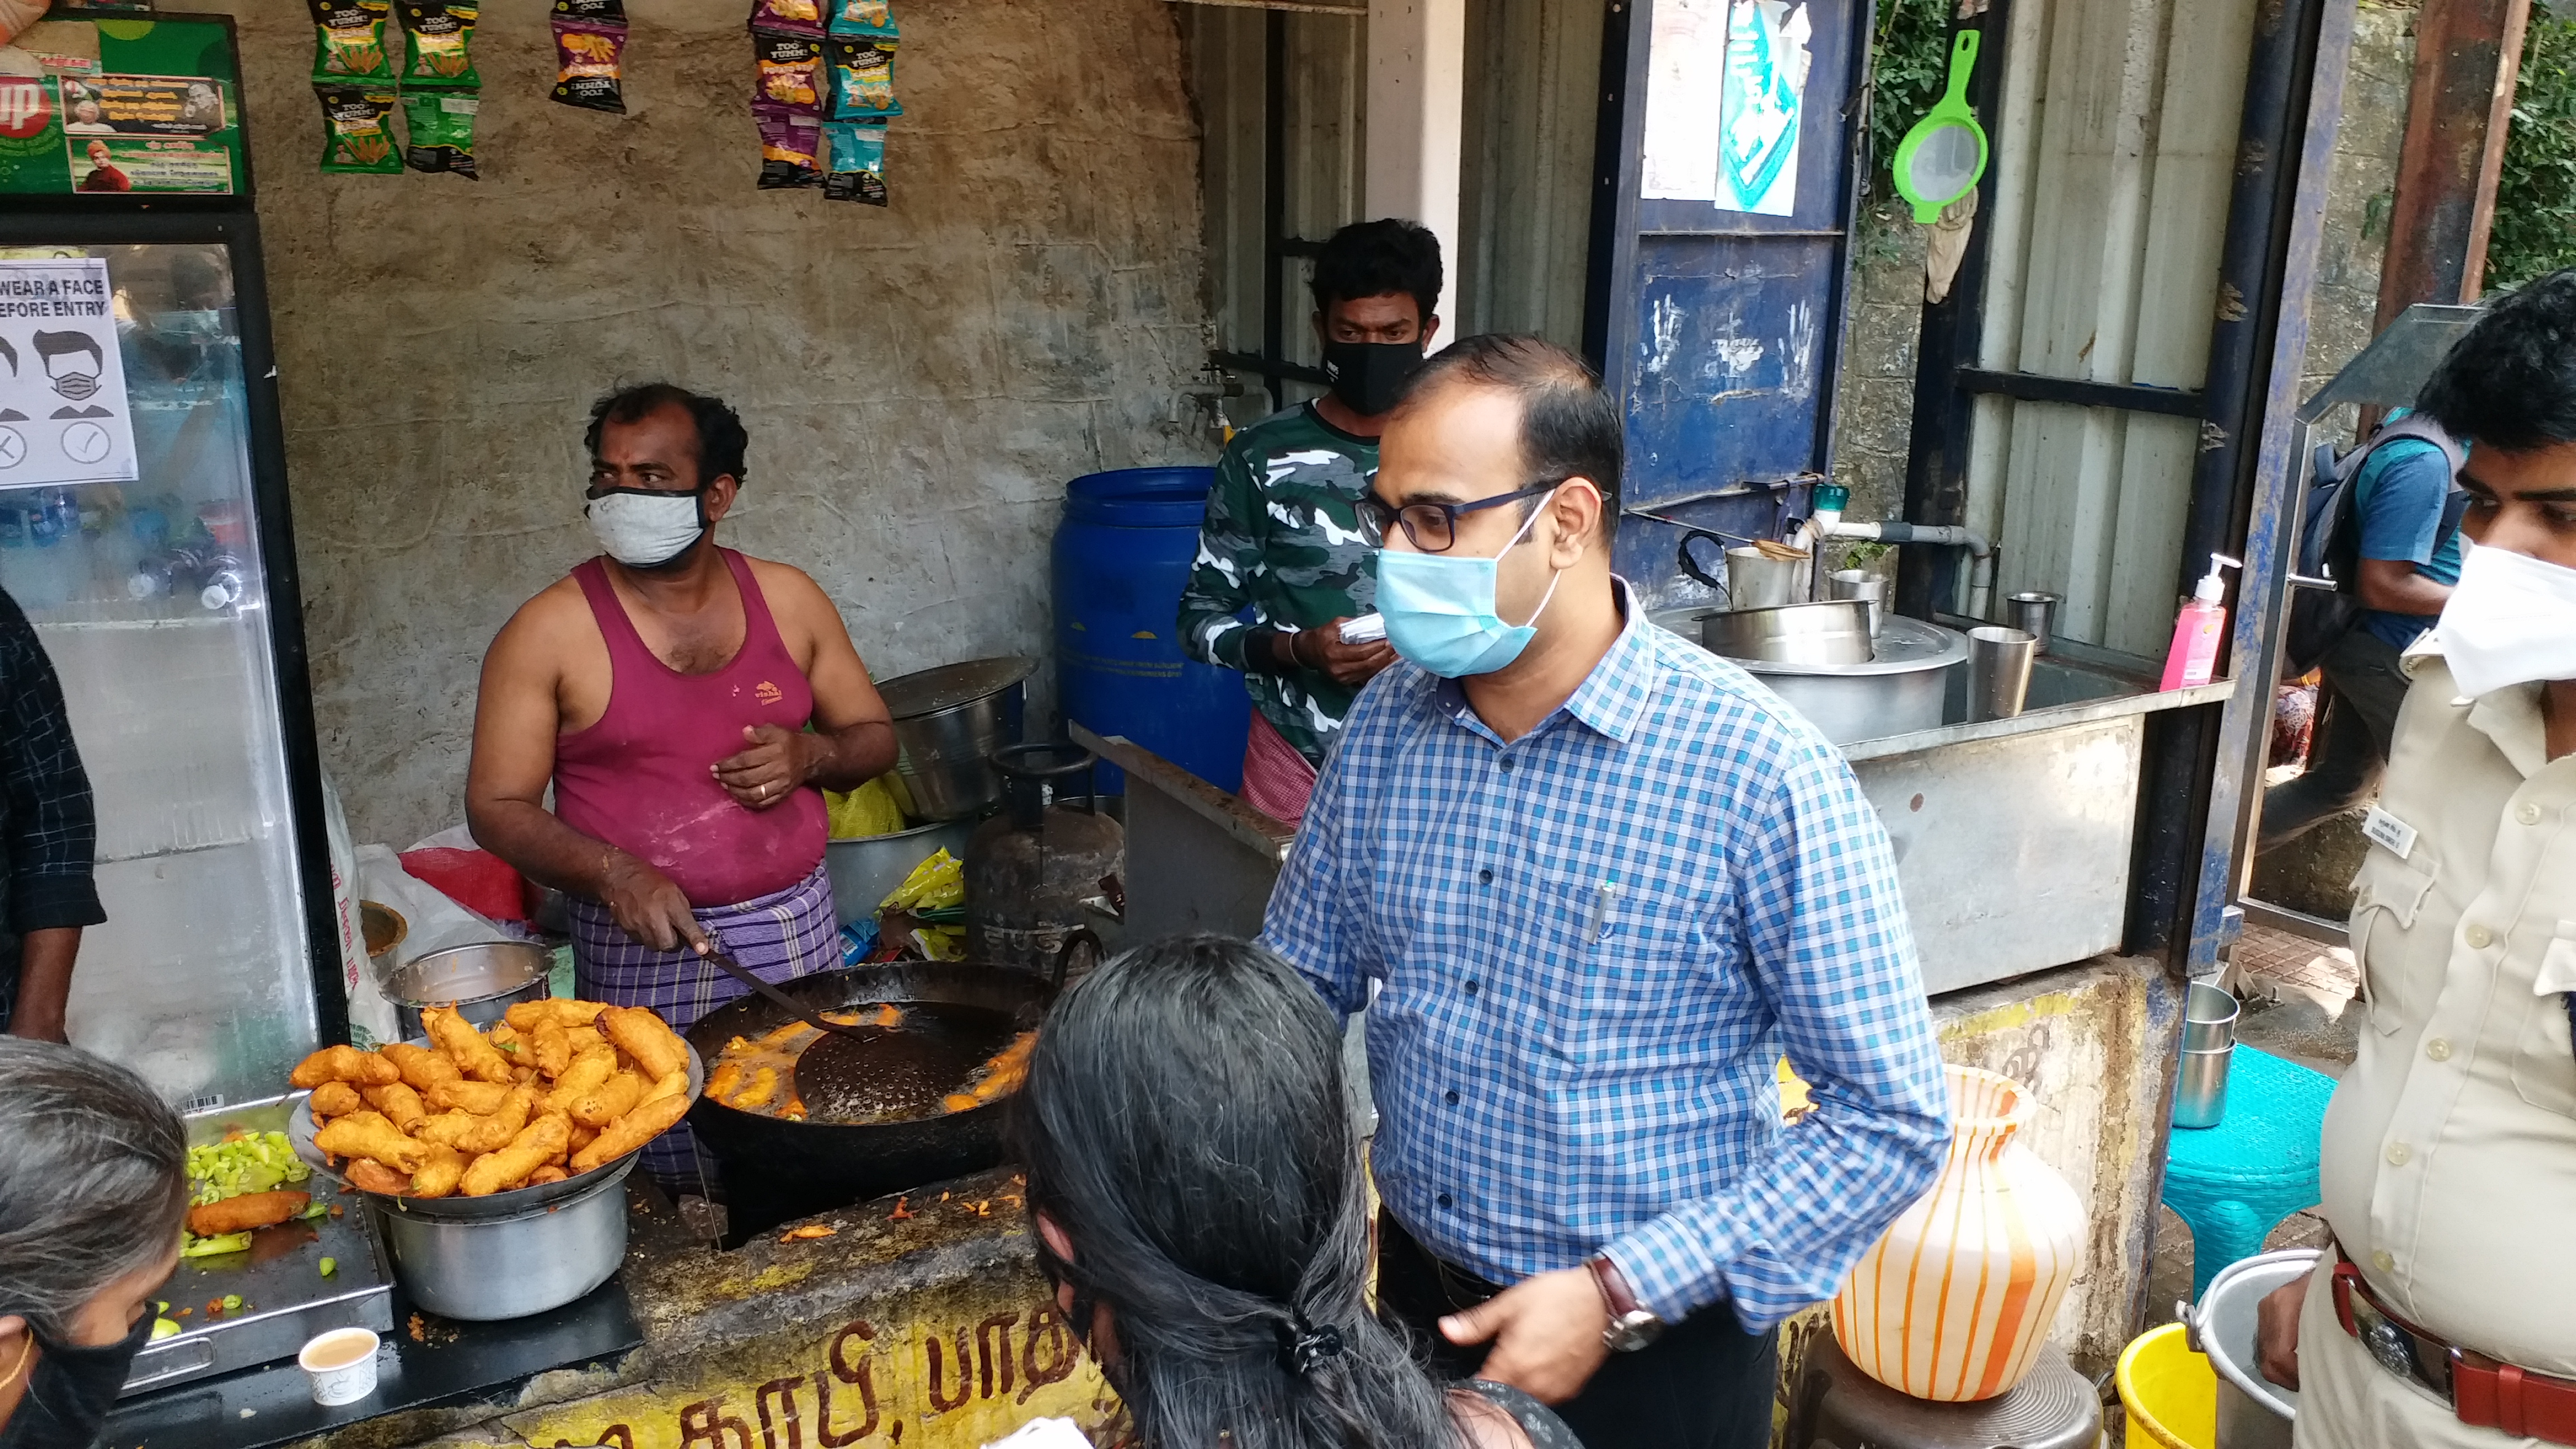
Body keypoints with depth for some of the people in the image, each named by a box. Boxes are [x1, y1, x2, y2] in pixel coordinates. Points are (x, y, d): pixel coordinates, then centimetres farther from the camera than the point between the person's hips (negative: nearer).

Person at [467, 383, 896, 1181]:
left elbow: (875, 736, 12)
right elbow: (496, 806, -4)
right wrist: (611, 873, -20)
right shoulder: (549, 631, -5)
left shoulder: (788, 599, 3)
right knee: (680, 1189, -1)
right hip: (647, 949, -3)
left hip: (797, 931, 3)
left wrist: (812, 756, -10)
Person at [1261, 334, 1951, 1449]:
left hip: (1651, 1345, -4)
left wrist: (1617, 1295, -22)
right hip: (1419, 1295, 5)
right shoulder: (1384, 727, -5)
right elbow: (1298, 982, 7)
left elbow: (1891, 1122, -17)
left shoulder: (1761, 775, -21)